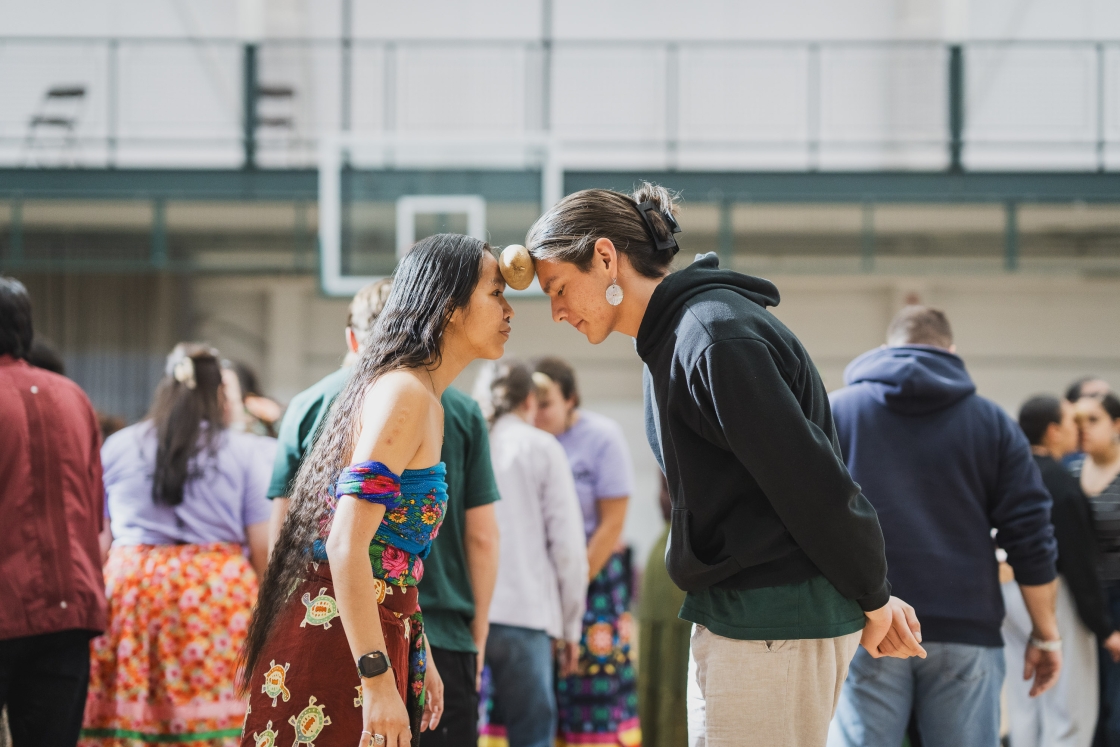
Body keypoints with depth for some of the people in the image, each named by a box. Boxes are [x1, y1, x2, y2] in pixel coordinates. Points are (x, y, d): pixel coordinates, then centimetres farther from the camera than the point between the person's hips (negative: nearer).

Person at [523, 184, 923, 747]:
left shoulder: (715, 339, -19)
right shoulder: (672, 343, 15)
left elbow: (811, 482, -20)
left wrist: (872, 597, -8)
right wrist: (873, 594, 11)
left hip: (777, 625, -10)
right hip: (734, 615, 10)